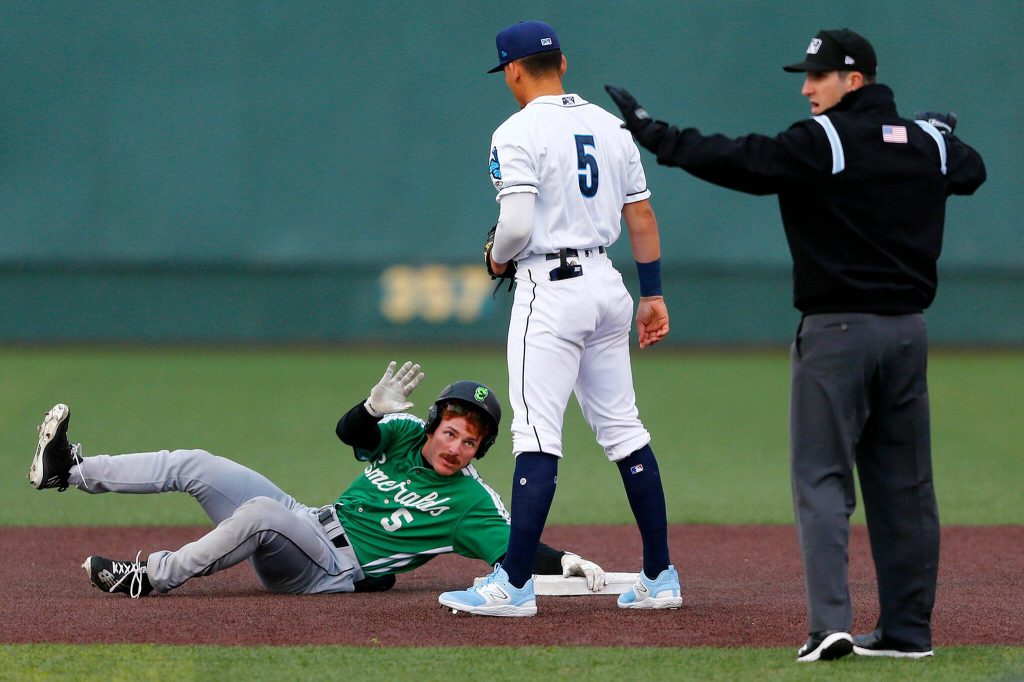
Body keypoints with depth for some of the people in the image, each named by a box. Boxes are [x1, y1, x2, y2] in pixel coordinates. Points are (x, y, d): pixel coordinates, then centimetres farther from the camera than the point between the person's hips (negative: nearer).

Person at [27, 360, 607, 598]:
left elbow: (515, 549, -16)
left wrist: (568, 563, -33)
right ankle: (69, 471, 2)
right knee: (195, 466, -1)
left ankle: (152, 577, -25)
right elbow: (351, 431, -5)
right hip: (309, 526, 6)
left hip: (335, 571, -6)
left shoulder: (471, 503, -8)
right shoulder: (405, 435, 7)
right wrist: (376, 409, -28)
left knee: (261, 511, -35)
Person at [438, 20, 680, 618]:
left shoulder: (518, 133, -10)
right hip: (606, 284, 7)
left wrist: (499, 258, 2)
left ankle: (514, 585, -12)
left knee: (537, 437, -10)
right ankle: (660, 577, 13)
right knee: (624, 431, 12)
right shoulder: (611, 126, 12)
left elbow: (517, 225, -19)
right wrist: (653, 293, 15)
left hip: (550, 290, -7)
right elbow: (641, 215, 12)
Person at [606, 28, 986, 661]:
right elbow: (971, 170, 29)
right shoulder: (929, 143, 9)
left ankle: (831, 622, -16)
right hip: (908, 329, 6)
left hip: (837, 330, -6)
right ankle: (908, 628, 12)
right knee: (904, 484, 10)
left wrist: (652, 132, -14)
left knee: (822, 478, -4)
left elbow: (739, 160, -18)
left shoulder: (820, 142, -11)